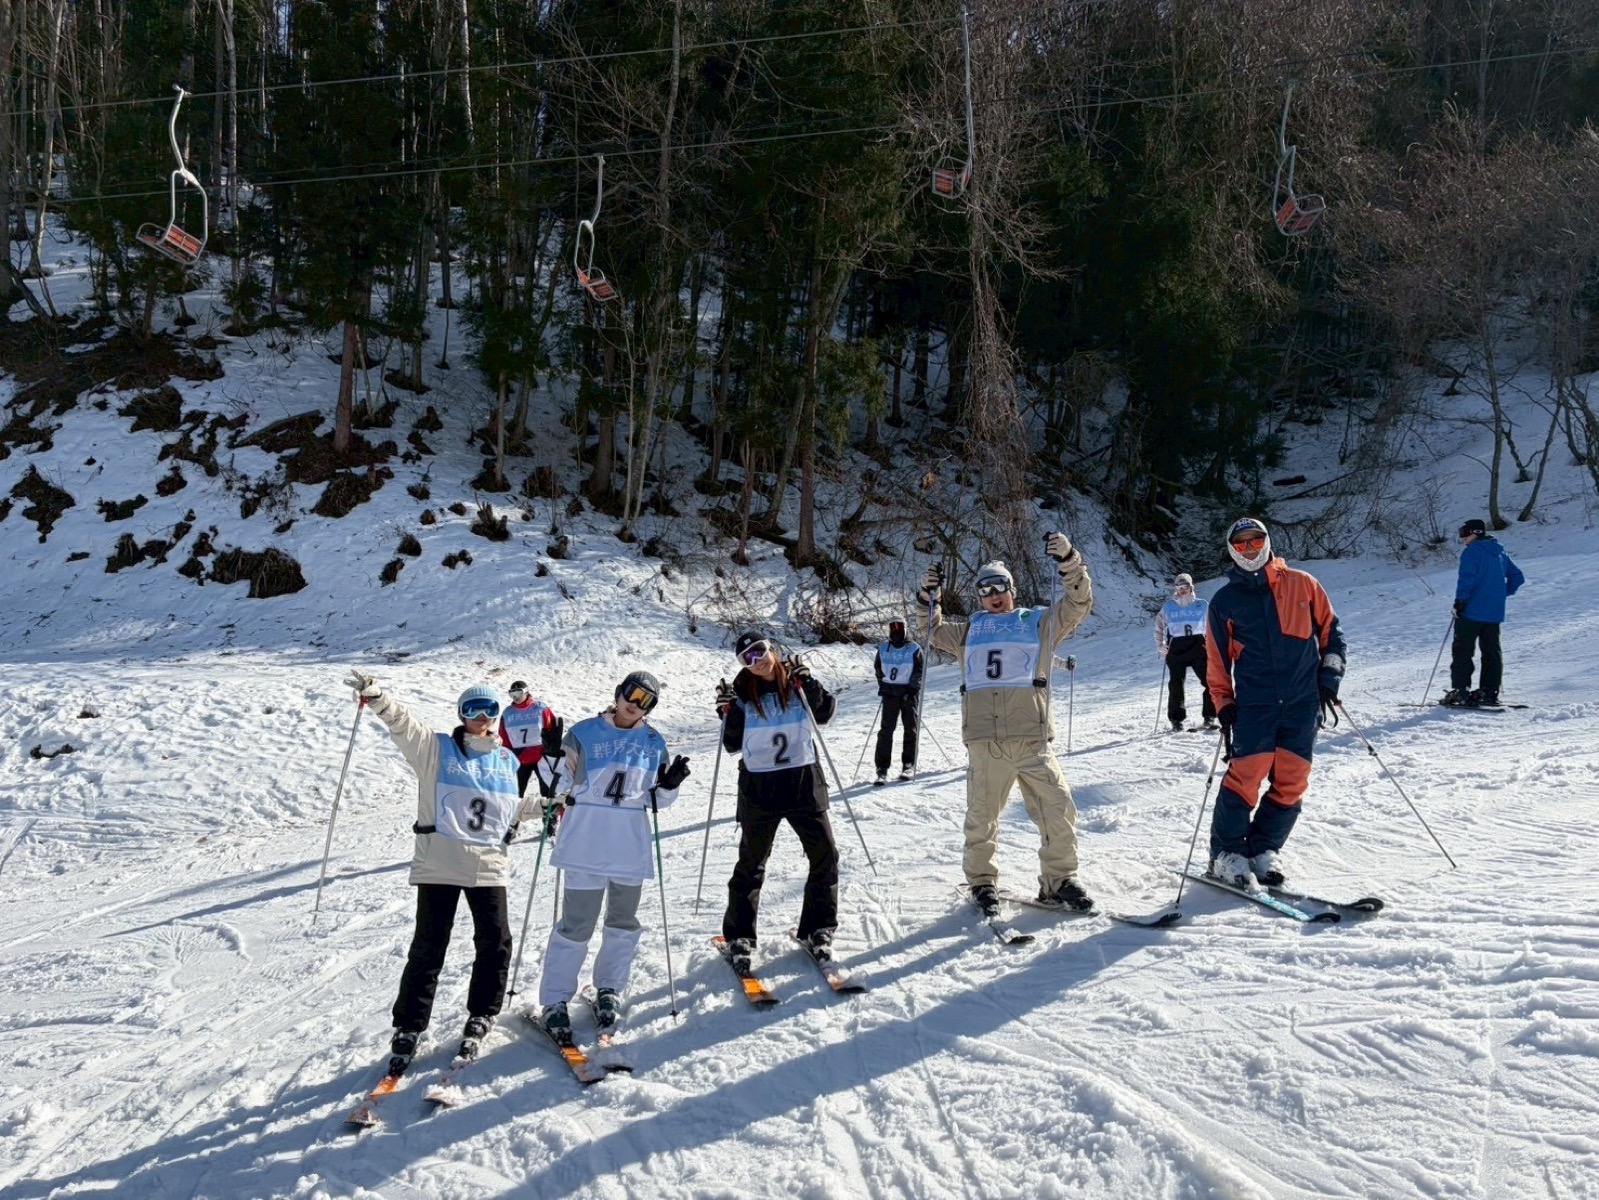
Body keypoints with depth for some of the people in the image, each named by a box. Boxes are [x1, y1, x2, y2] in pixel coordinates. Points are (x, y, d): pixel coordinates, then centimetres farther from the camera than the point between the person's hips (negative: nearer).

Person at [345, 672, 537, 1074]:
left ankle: (481, 1018, 22)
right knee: (428, 947, 0)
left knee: (495, 943, 3)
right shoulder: (437, 748, 3)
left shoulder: (507, 761, 15)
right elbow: (402, 724, -12)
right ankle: (408, 1029, 12)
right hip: (439, 863, -3)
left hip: (489, 866, 3)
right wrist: (375, 696, -28)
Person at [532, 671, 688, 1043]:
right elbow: (558, 783, 1)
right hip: (587, 842, -4)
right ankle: (554, 1002, 5)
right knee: (577, 923, -5)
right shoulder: (584, 733, -1)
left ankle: (609, 990, 29)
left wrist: (671, 784, -5)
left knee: (624, 921, 12)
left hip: (632, 845, 4)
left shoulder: (654, 744, 9)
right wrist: (552, 754, -16)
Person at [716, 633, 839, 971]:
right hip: (759, 786, -1)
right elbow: (732, 745, -1)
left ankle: (818, 928, 16)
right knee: (751, 862, 6)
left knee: (825, 854, 1)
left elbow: (825, 714, -5)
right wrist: (728, 713, -17)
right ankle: (739, 936, 17)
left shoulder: (796, 681, 0)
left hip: (804, 780, 1)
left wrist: (809, 684, -17)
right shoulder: (742, 691, -3)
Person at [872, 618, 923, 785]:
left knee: (910, 728, 2)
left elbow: (919, 671, 1)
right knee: (886, 729, -6)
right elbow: (878, 669, 16)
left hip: (909, 692, -1)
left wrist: (913, 688, -10)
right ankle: (882, 768, -6)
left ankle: (909, 764, 13)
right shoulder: (883, 649, 8)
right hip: (890, 691, 1)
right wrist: (883, 686, 5)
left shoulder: (914, 649, 1)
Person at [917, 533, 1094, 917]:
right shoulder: (969, 632, 21)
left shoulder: (1039, 623, 14)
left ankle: (1059, 880, 12)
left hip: (1032, 739, -1)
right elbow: (933, 633, 31)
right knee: (981, 818, 5)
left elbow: (1078, 603, 6)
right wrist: (929, 598, 16)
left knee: (1058, 813, -4)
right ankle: (983, 883, 21)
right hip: (984, 743, 1)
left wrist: (1068, 561, -7)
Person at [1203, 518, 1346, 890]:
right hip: (1254, 704, -1)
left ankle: (1264, 849, 14)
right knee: (1245, 776, -11)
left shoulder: (1301, 584, 8)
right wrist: (1223, 705, 5)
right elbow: (1217, 659, 11)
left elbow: (1330, 630, 13)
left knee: (1291, 782, 0)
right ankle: (1227, 853, 1)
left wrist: (1329, 675, 4)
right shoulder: (1225, 601, 7)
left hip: (1304, 702, 1)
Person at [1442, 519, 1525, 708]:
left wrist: (1460, 600, -16)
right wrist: (1503, 593, 21)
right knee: (1491, 652, 10)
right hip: (1495, 613, 7)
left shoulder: (1472, 551, -8)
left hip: (1472, 611, -7)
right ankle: (1489, 692, 9)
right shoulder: (1500, 553, 16)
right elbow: (1517, 577, 22)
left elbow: (1466, 577, -20)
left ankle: (1460, 692, -7)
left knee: (1462, 651, -3)